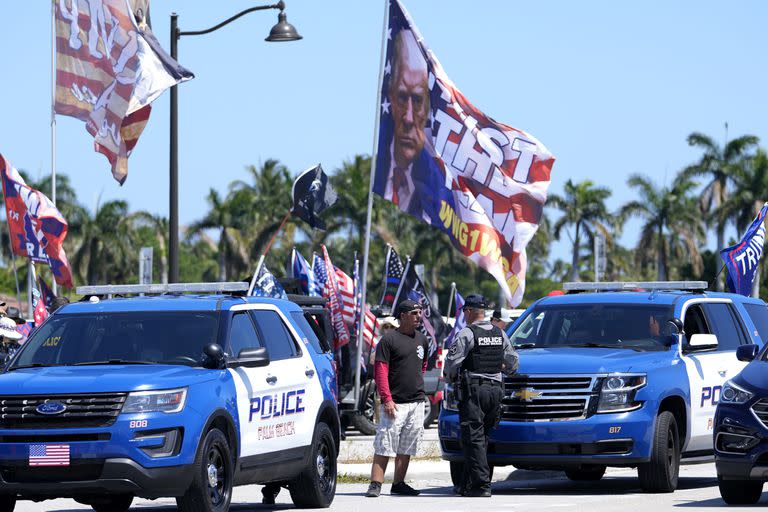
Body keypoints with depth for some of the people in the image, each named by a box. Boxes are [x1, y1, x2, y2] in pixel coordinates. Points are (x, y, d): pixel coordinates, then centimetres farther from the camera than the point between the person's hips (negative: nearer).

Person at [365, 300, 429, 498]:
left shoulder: (422, 340, 13)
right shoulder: (389, 339, -6)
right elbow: (380, 371, -11)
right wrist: (387, 399, -18)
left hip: (416, 403, 6)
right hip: (395, 403, -6)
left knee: (406, 448, 9)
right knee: (384, 446, -11)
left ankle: (398, 484, 16)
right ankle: (375, 484, -12)